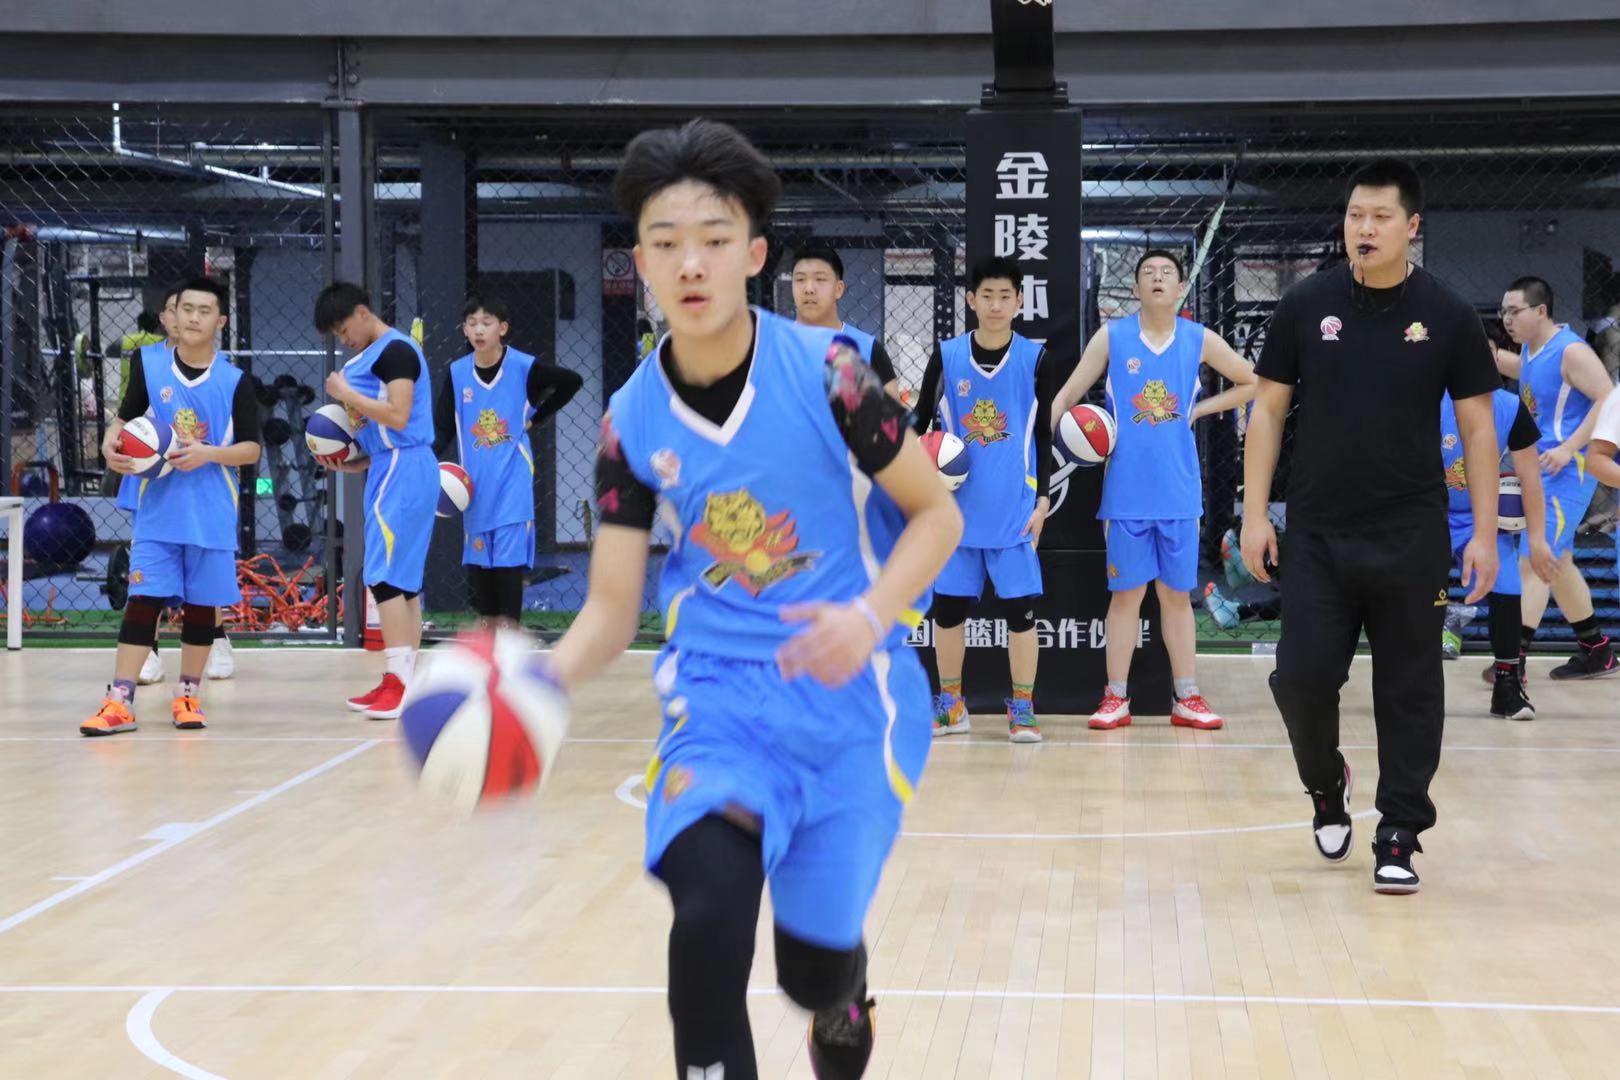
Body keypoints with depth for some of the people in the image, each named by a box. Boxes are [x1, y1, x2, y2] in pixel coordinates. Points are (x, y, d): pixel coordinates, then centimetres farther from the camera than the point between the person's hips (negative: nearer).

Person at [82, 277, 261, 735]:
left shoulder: (234, 381, -3)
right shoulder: (147, 364, 1)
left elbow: (251, 448, -1)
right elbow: (126, 416, 10)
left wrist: (209, 454, -18)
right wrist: (111, 444, -12)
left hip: (211, 513, 0)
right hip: (158, 507, 0)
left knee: (201, 603, 7)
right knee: (144, 597, -6)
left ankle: (188, 694, 21)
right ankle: (120, 701, -6)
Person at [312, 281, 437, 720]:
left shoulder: (395, 350, -10)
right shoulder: (373, 356, 20)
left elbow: (398, 417, -20)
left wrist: (345, 394, -11)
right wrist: (351, 465, 13)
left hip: (403, 469, -10)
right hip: (391, 470, 10)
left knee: (385, 576, -13)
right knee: (403, 581, 10)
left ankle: (398, 680, -16)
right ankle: (404, 684, 13)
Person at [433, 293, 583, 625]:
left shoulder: (524, 367, -9)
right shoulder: (457, 373, 0)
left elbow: (572, 382, 0)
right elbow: (443, 428, 3)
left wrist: (536, 419, -2)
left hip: (512, 481, -4)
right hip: (476, 483, 4)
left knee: (510, 554, -8)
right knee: (478, 553, 9)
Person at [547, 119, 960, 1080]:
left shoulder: (824, 371, -12)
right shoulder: (633, 421, -4)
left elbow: (937, 513, -5)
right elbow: (611, 611, 0)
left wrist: (872, 618, -23)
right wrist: (541, 682, -21)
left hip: (850, 694, -1)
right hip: (717, 693, 1)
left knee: (813, 964, 5)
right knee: (710, 914, -26)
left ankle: (844, 1002, 44)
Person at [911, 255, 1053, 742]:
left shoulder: (1035, 357, 0)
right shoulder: (946, 356, 1)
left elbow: (1043, 436, 4)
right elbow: (920, 422, 8)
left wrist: (1041, 500, -1)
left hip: (1015, 509, -1)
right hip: (957, 507, 1)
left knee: (1020, 607, -2)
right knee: (948, 605, 6)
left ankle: (1022, 709, 8)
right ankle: (951, 705, 19)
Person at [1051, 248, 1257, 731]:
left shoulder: (1199, 340, 3)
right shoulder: (1111, 337, 0)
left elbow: (1251, 384, 14)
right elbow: (1068, 395, 0)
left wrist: (1200, 409, 2)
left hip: (1178, 489, 1)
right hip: (1126, 489, -1)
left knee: (1177, 594, 7)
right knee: (1126, 593, 3)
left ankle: (1187, 699, 11)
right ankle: (1116, 699, 9)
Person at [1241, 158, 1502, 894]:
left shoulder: (1448, 317, -2)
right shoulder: (1305, 306, 0)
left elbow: (1476, 427, 2)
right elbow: (1268, 411, 5)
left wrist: (1484, 534, -3)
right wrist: (1255, 515, -1)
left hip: (1411, 538, -1)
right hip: (1315, 534, 1)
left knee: (1409, 691, 3)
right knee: (1301, 676, -3)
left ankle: (1399, 837, 14)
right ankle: (1327, 787, 26)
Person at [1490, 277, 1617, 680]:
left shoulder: (1570, 351, -15)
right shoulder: (1531, 350, 12)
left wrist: (1569, 448, -25)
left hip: (1567, 470, -10)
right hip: (1541, 468, 10)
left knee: (1533, 560, -14)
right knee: (1557, 561, 16)